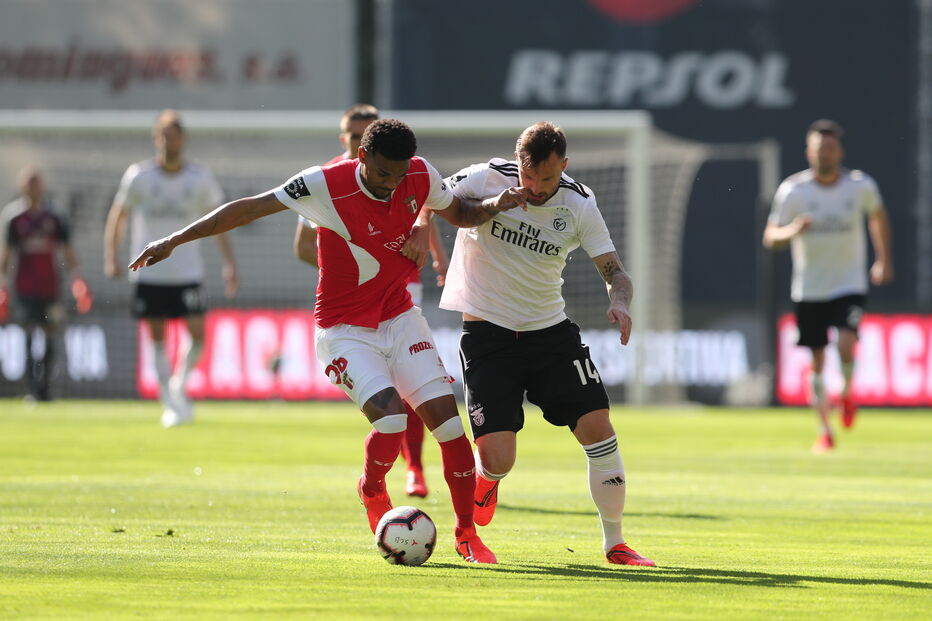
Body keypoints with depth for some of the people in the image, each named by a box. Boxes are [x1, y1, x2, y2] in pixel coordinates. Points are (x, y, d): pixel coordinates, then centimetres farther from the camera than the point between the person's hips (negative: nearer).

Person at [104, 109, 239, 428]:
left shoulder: (200, 177, 1)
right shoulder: (139, 176, -3)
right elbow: (118, 216, 4)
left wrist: (229, 263, 2)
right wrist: (111, 256, -8)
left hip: (187, 270, 1)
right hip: (149, 273, -1)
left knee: (197, 333, -9)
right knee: (157, 338, -3)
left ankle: (179, 384, 17)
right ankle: (171, 403, 3)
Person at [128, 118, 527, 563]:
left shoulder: (421, 176, -7)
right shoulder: (326, 185, -21)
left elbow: (459, 213, 14)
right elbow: (249, 209, -15)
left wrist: (495, 205, -8)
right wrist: (174, 241, -16)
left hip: (399, 318, 4)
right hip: (345, 330, -4)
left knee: (447, 419, -7)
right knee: (391, 417, -24)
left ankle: (466, 533, 9)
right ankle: (372, 493, 10)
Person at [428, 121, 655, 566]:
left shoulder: (579, 204, -5)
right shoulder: (485, 180, -12)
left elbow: (613, 269, -2)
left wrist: (619, 301, -24)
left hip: (551, 330, 3)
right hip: (488, 335, -2)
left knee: (597, 426, -11)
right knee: (498, 460, -14)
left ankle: (614, 543, 5)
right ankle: (483, 480, 26)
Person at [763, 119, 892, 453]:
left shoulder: (861, 186, -5)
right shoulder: (792, 190, -8)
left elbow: (878, 216, 17)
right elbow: (770, 238, -6)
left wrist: (884, 260, 18)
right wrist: (792, 231, -28)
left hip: (849, 284, -1)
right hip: (809, 289, 1)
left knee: (846, 345, -22)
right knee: (816, 362, 4)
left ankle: (847, 393, 9)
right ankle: (825, 430, 19)